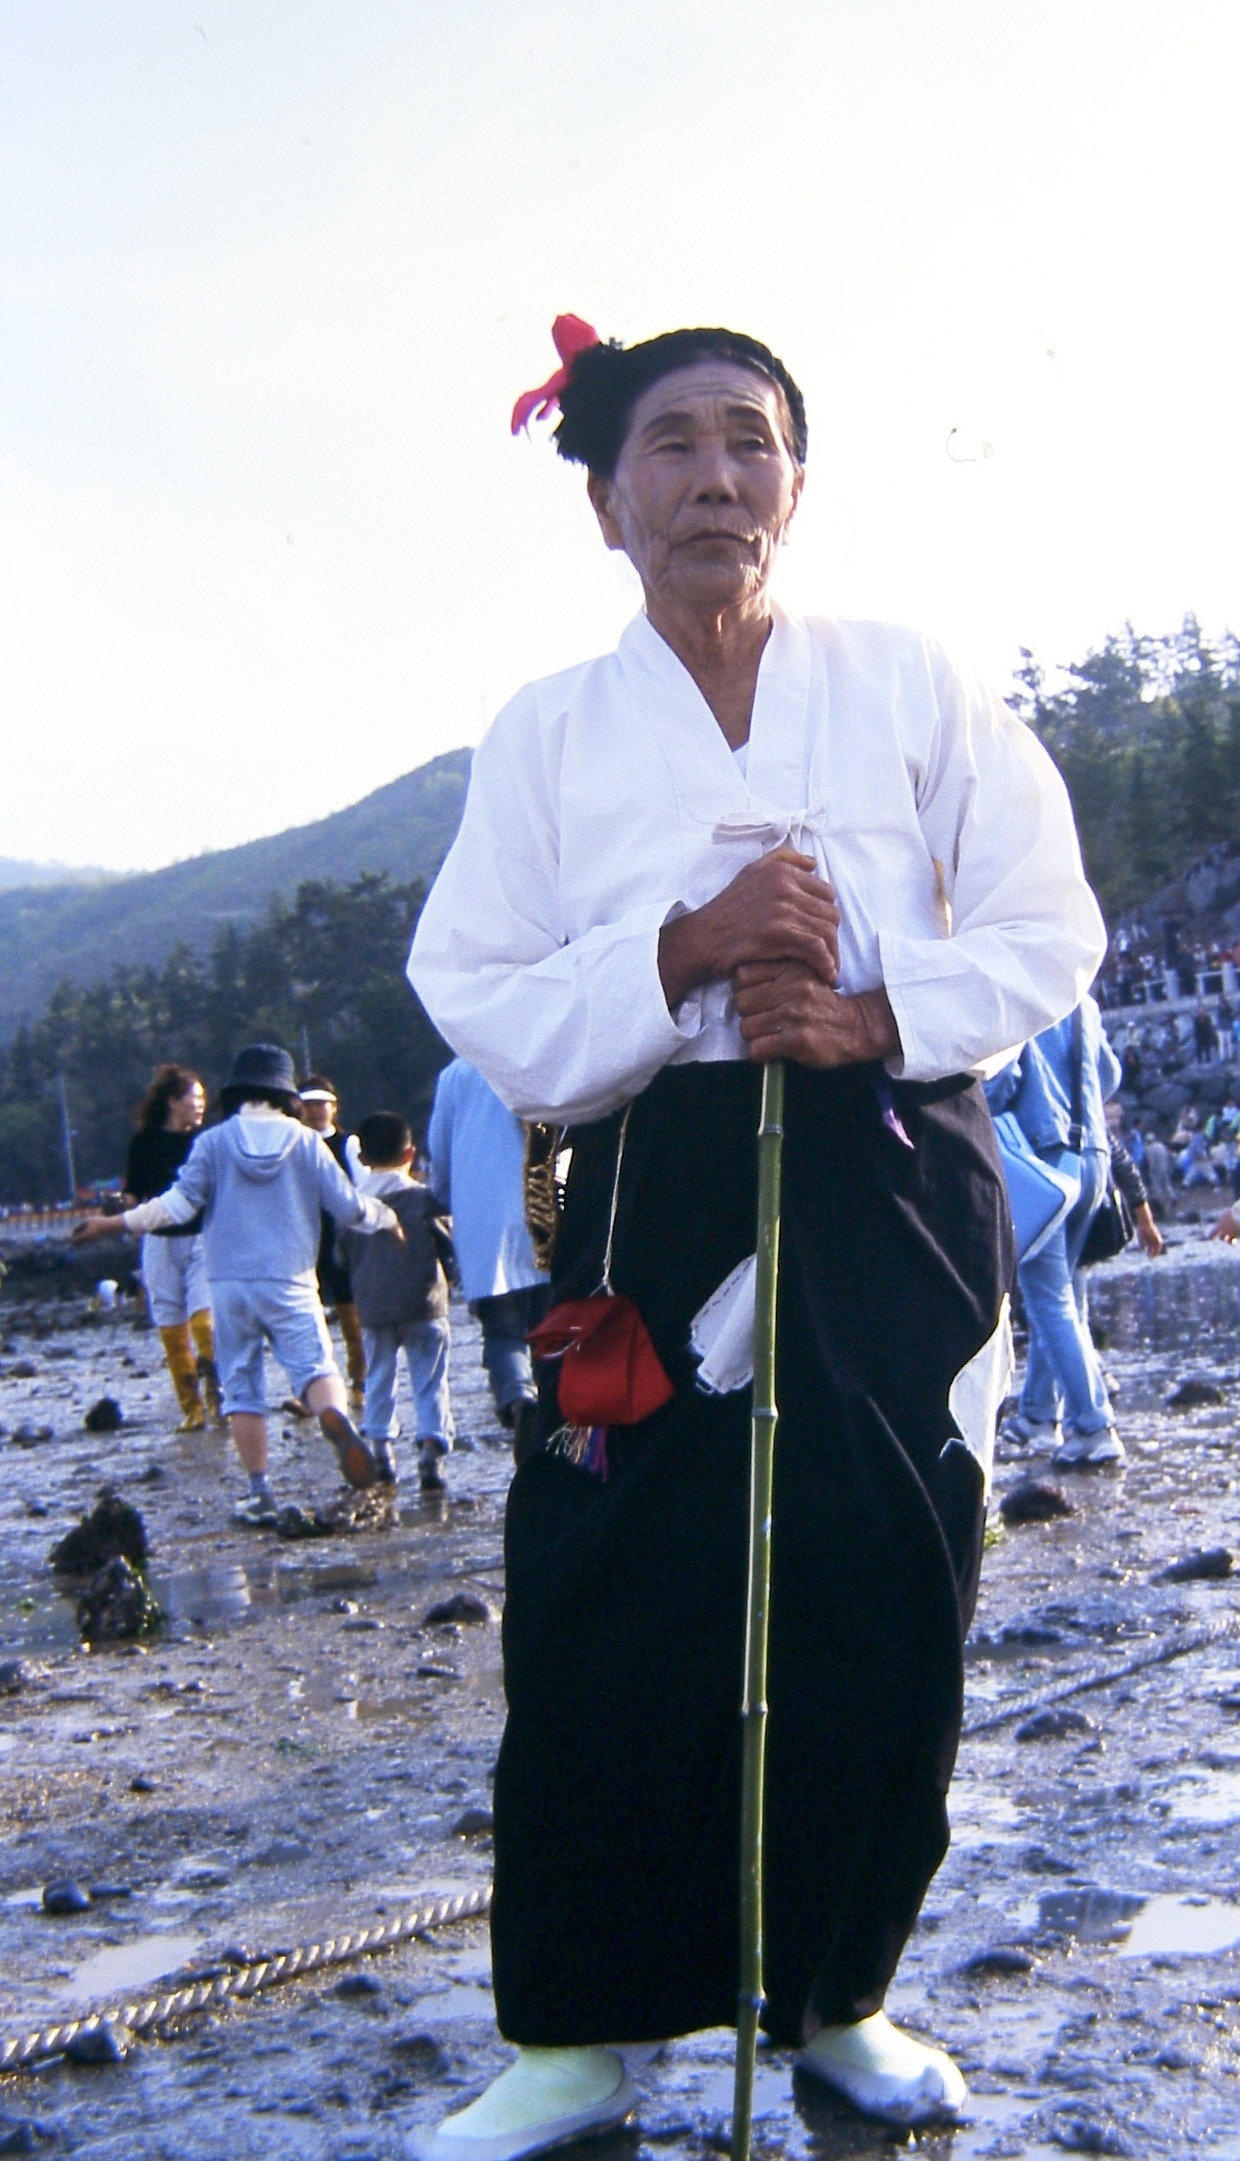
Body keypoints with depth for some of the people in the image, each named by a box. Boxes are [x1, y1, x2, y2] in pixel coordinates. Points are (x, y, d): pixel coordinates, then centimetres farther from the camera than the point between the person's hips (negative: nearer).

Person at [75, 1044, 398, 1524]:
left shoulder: (213, 1142, 2)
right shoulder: (306, 1142, 3)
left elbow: (180, 1203, -6)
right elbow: (349, 1206, 5)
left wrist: (113, 1223, 3)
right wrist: (389, 1219, 24)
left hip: (229, 1284, 1)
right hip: (290, 1283, -1)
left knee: (241, 1389, 8)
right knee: (315, 1366, -2)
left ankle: (259, 1491, 4)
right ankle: (336, 1415, -37)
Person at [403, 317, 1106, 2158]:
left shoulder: (915, 690, 6)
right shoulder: (546, 733, 6)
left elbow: (1049, 930, 4)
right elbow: (485, 1008, -1)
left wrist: (873, 1013, -14)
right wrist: (686, 950, -17)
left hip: (896, 1197, 1)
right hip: (654, 1208, 0)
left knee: (885, 1615, 3)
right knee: (612, 1621, -3)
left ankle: (837, 1998, 25)